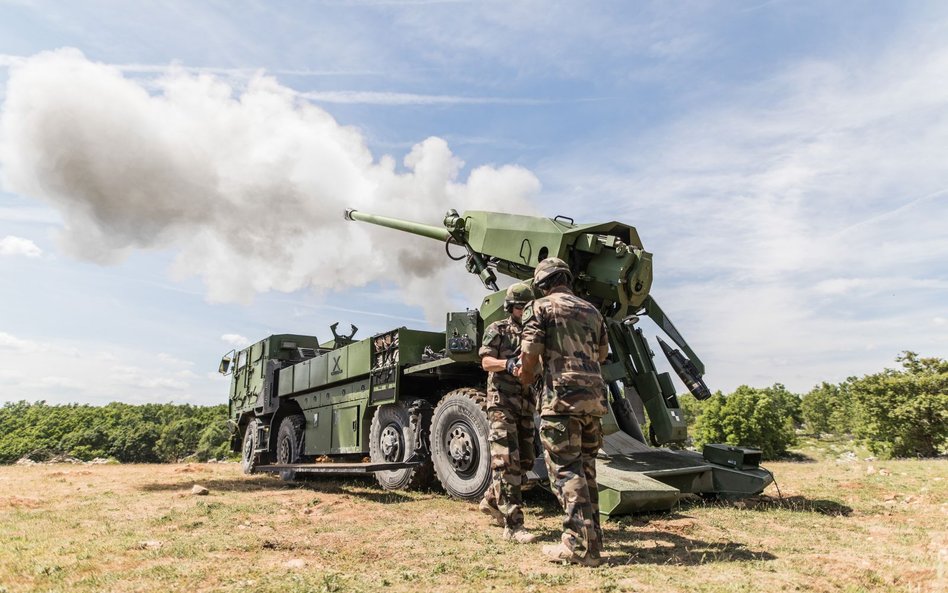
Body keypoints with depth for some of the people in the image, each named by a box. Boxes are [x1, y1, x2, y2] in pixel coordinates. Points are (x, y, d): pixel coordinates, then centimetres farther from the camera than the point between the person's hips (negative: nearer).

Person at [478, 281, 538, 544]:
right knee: (507, 461, -10)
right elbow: (486, 361, -8)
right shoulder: (497, 330, 2)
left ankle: (492, 500, 31)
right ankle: (513, 525, -8)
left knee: (525, 460, 11)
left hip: (527, 402, 6)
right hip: (502, 401, -6)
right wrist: (506, 364, -28)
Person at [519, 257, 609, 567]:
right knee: (585, 469, 14)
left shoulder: (540, 307, 0)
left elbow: (530, 353, -8)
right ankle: (591, 539, 19)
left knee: (566, 470, -2)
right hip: (594, 396, 7)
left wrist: (525, 378, 11)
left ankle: (581, 546, -2)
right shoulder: (591, 310, 19)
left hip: (562, 396, -7)